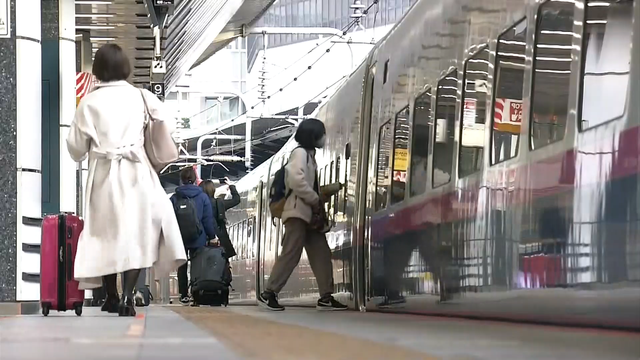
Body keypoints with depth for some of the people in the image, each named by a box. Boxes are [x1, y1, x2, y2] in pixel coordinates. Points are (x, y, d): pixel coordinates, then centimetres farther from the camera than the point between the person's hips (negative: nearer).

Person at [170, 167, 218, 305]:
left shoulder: (174, 198, -3)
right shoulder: (203, 197, -4)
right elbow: (208, 220, -3)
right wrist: (211, 236, 5)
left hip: (179, 239, 1)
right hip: (198, 240, -1)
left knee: (182, 268, 9)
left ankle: (184, 295, 8)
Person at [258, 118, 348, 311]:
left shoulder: (309, 154, 22)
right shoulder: (300, 152, -8)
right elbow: (297, 181, -22)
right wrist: (316, 200, -15)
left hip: (309, 213, 10)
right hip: (298, 211, -10)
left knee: (321, 254, 3)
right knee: (291, 254, -13)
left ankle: (326, 297, 1)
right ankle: (268, 294, -10)